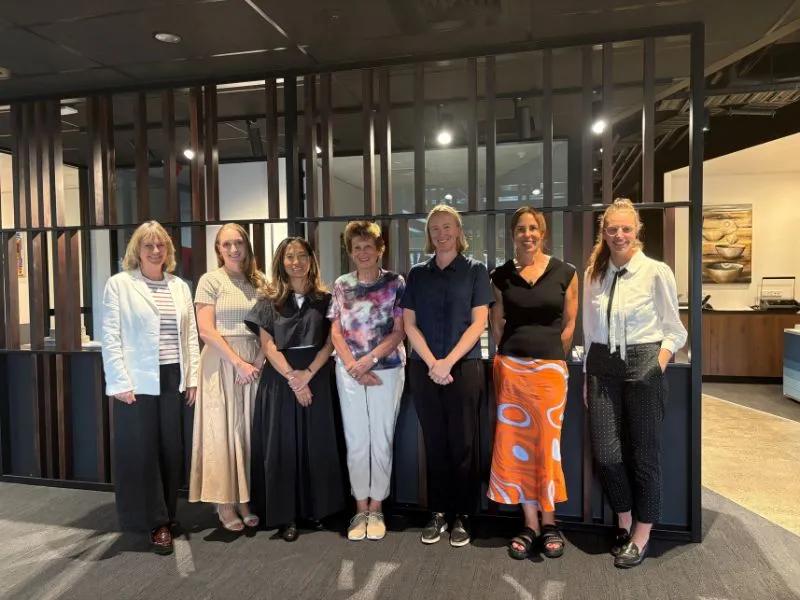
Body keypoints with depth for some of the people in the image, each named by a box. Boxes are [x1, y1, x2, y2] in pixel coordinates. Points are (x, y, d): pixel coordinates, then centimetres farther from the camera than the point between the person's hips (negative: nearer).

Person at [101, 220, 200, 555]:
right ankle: (155, 522, 15)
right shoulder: (119, 284, -1)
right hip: (138, 382, -4)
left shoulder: (180, 286, 11)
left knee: (171, 450, 10)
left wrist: (192, 378, 5)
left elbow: (191, 335, 11)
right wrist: (120, 382, -12)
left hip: (173, 380, 4)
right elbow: (110, 337, -6)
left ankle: (167, 517, 25)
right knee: (141, 451, 3)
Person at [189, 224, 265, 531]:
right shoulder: (210, 280, -2)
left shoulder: (259, 281, 9)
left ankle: (244, 500, 20)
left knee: (249, 429, 8)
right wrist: (238, 362, -14)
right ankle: (225, 504, 13)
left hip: (254, 362, 4)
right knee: (222, 430, 3)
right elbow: (206, 331, -9)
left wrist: (257, 362, -7)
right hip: (220, 361, -3)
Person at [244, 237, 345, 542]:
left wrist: (308, 374, -13)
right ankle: (285, 515, 12)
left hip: (316, 378, 1)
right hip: (280, 379, -1)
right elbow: (267, 345, -3)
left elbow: (330, 342, 0)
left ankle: (316, 508, 20)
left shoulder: (324, 299, 6)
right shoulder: (270, 300, 4)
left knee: (316, 444, 5)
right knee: (282, 445, 2)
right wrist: (291, 377, -14)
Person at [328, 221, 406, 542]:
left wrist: (369, 359, -15)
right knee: (356, 442, 6)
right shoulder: (341, 285, 6)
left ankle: (376, 509, 20)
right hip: (349, 373, 2)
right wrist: (353, 366, -9)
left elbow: (399, 331, -5)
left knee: (381, 440, 5)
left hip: (387, 371, -2)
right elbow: (336, 332, 4)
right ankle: (361, 508, 21)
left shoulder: (395, 283, -1)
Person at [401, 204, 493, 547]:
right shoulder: (417, 274, 9)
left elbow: (478, 322, -5)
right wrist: (431, 362, -9)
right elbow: (409, 324, 4)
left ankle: (462, 515, 17)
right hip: (424, 368, 2)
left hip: (464, 367, -2)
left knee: (462, 442, 4)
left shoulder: (475, 270, 2)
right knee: (434, 441, 9)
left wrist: (448, 362, -13)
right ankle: (438, 512, 21)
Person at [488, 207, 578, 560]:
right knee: (517, 444, 4)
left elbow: (569, 325, 7)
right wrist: (511, 356, 10)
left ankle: (549, 521, 21)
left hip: (550, 368, -1)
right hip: (510, 368, 1)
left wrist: (549, 356, 7)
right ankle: (530, 524, 17)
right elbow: (496, 325, 9)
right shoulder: (501, 275, 3)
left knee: (547, 445, 3)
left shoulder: (565, 273, 1)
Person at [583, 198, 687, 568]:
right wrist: (589, 376, 12)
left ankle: (641, 536, 26)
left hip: (642, 365, -4)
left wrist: (657, 366, -14)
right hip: (602, 366, 4)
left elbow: (673, 329, -1)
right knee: (606, 453, 5)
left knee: (643, 452, 7)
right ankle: (624, 523, 30)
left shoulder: (656, 272, -7)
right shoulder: (594, 275, 6)